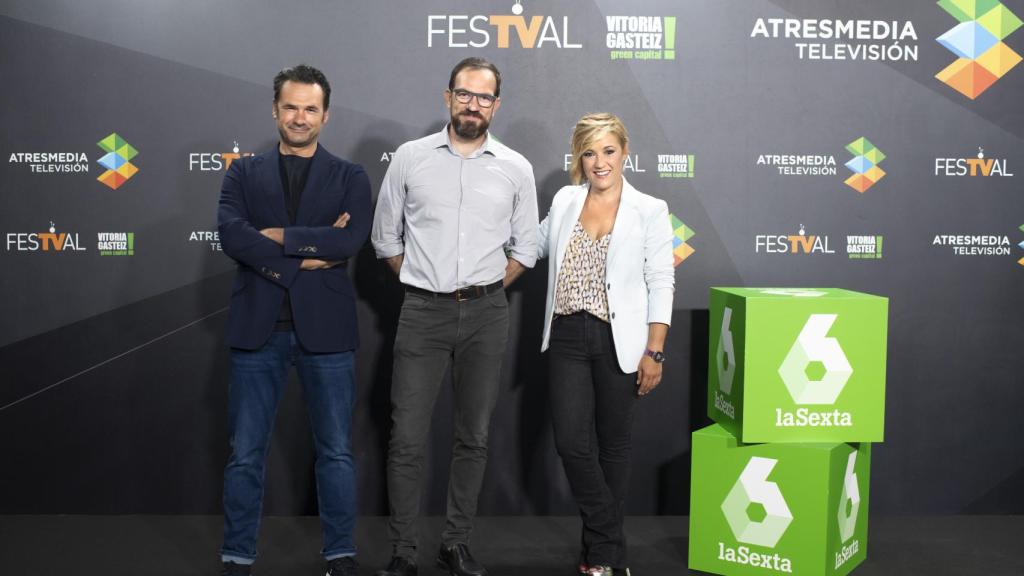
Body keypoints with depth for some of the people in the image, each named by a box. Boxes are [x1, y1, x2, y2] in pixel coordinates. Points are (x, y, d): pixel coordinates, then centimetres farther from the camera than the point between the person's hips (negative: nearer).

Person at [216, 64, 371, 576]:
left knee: (335, 452, 8)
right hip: (258, 327, 1)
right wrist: (307, 255, -14)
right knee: (245, 454, 8)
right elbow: (230, 234, -9)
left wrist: (280, 236, -10)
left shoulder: (350, 178, 7)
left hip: (325, 327, 0)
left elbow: (351, 239, -11)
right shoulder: (243, 173, 9)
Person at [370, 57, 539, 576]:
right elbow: (386, 237, 10)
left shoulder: (516, 169, 4)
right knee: (407, 438, -2)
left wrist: (482, 291, 6)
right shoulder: (410, 158, 2)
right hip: (423, 313, -1)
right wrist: (423, 284, 8)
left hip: (486, 314, 1)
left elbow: (524, 250, 11)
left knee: (473, 437, 9)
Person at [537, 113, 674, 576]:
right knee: (571, 442, -6)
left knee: (613, 445, 7)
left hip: (619, 341, -2)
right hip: (568, 338, 3)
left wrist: (654, 352, -9)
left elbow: (661, 284, -3)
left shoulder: (649, 210, -1)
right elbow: (536, 244, 27)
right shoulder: (564, 201, 8)